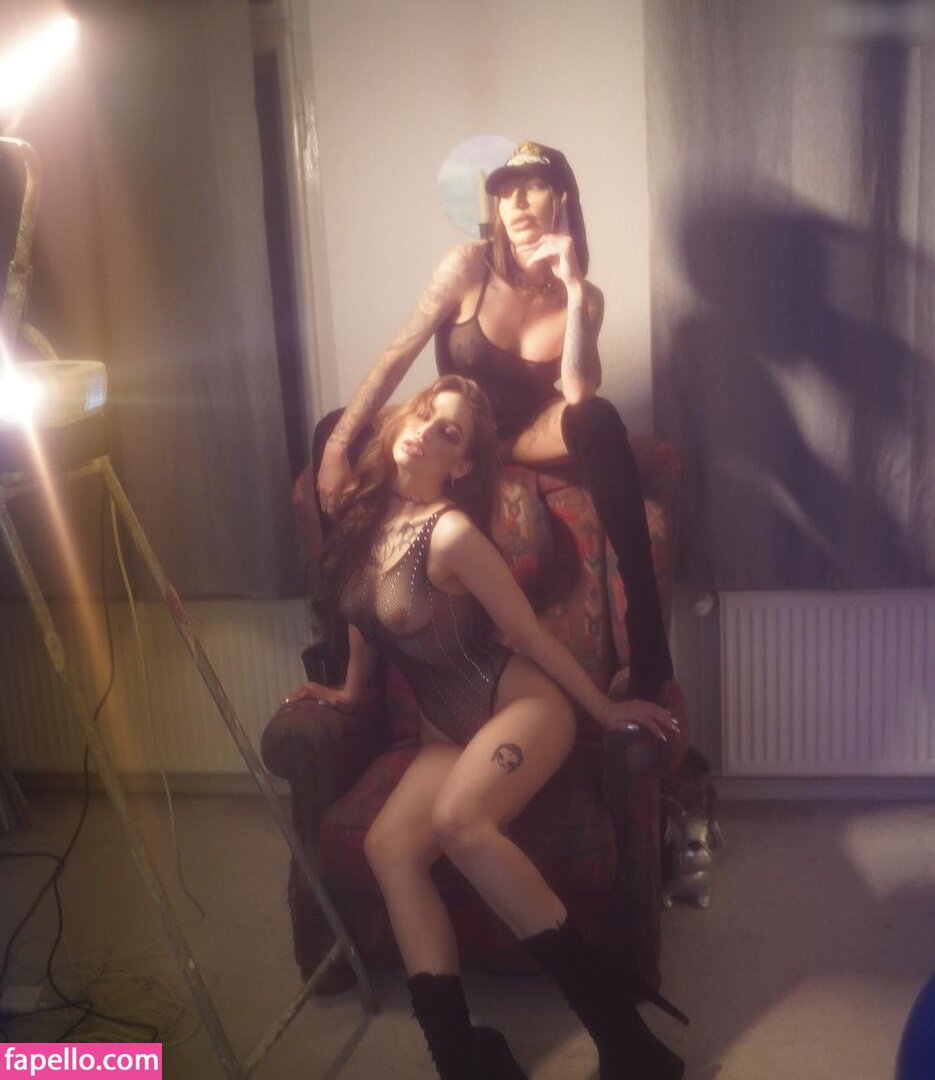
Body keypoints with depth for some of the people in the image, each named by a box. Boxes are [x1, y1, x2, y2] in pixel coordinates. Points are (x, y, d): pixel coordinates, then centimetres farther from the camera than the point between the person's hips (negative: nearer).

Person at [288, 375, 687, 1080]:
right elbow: (364, 609, 20)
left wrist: (604, 708, -5)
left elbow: (531, 633, -12)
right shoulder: (364, 511, 2)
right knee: (389, 845, -19)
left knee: (458, 820, -34)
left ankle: (609, 1010, -25)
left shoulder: (452, 532, -19)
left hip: (522, 702, -7)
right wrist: (351, 689, 26)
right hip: (448, 729, 7)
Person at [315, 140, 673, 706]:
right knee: (334, 431, -26)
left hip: (527, 442, 0)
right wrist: (338, 445, -24)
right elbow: (397, 357, -16)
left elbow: (579, 392, -24)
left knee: (600, 419, -34)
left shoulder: (584, 298, -6)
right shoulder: (469, 267, -12)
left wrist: (574, 286, -27)